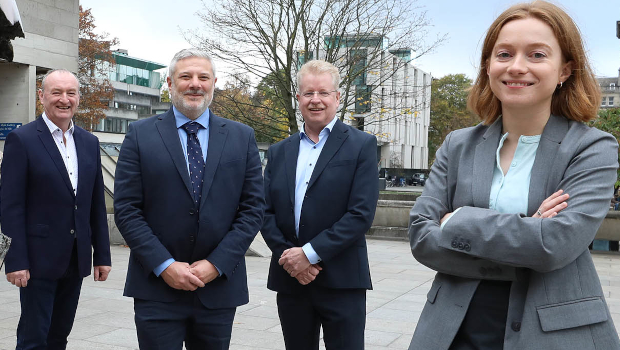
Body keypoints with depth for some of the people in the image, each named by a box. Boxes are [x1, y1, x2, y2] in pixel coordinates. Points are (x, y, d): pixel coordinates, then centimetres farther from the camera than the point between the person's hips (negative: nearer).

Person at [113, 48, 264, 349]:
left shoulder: (242, 137, 5)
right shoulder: (140, 135, 1)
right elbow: (126, 209, -3)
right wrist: (164, 265, -12)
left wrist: (216, 264, -9)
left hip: (220, 287, 2)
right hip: (157, 289, -1)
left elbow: (252, 209, 1)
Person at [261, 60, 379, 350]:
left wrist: (309, 254, -15)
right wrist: (287, 255, -10)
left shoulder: (362, 146, -2)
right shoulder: (278, 152, 11)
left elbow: (361, 214, -11)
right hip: (289, 281, 4)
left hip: (341, 282, -4)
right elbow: (266, 212, 6)